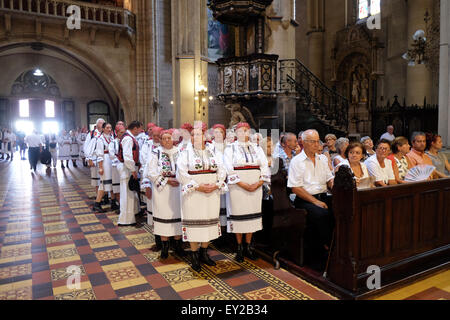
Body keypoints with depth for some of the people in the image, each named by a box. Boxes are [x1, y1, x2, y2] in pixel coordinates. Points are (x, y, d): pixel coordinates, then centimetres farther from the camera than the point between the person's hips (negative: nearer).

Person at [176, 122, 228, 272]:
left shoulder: (212, 153, 9)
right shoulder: (186, 153, -2)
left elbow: (222, 171, 5)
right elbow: (182, 174, -11)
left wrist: (216, 185, -12)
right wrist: (198, 186, -17)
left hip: (212, 194, 4)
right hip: (193, 194, -3)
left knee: (208, 222, 10)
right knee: (193, 223, 2)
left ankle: (204, 253, 26)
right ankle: (194, 256, 16)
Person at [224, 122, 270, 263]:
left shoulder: (257, 148, 13)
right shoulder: (230, 148, 3)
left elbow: (265, 167, 6)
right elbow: (229, 169, -8)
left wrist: (258, 183, -9)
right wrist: (243, 185, -15)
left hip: (256, 187, 3)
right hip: (237, 187, -3)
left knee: (252, 215, 4)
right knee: (238, 215, -1)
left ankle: (248, 247, 17)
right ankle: (239, 248, 12)